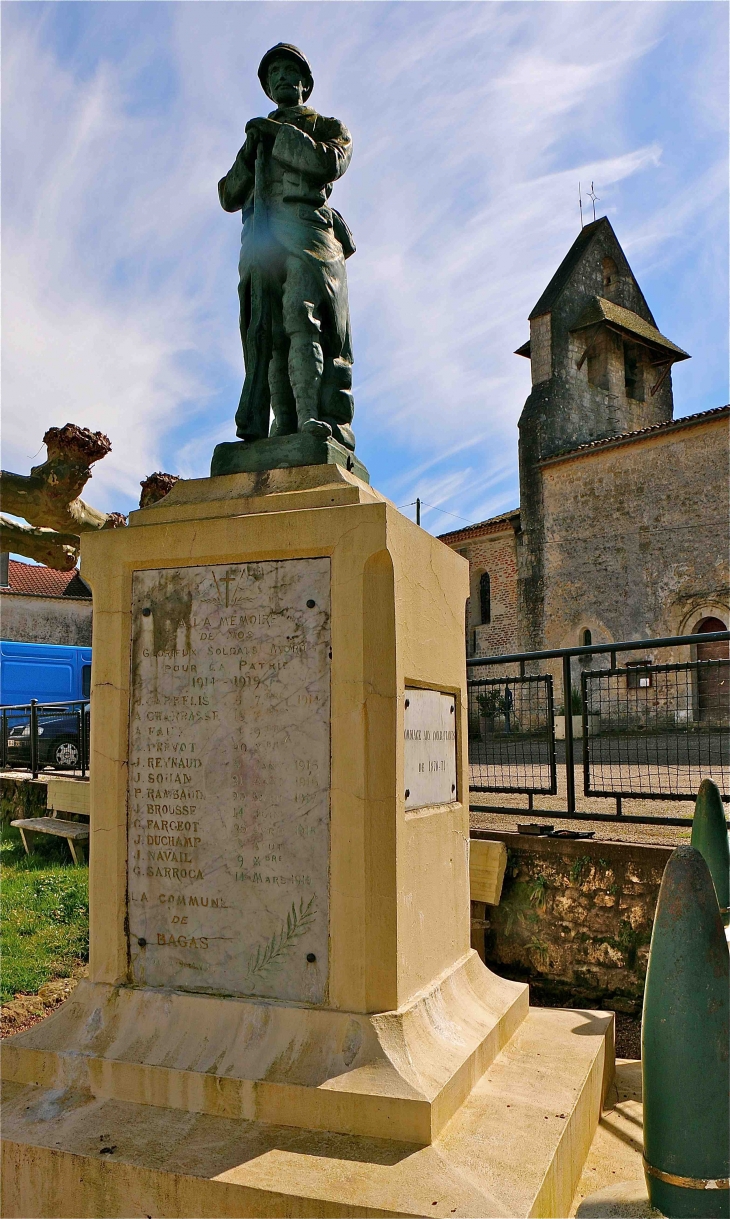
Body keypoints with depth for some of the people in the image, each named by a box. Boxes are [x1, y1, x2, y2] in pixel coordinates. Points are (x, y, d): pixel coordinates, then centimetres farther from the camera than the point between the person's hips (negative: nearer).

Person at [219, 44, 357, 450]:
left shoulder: (329, 127, 23)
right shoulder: (260, 136, 34)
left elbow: (330, 163, -2)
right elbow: (230, 197, 23)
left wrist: (278, 132, 2)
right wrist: (251, 150, 7)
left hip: (306, 227, -4)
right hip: (262, 240, 4)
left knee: (302, 315, -25)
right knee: (267, 333, -13)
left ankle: (315, 419, -36)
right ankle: (285, 431, -21)